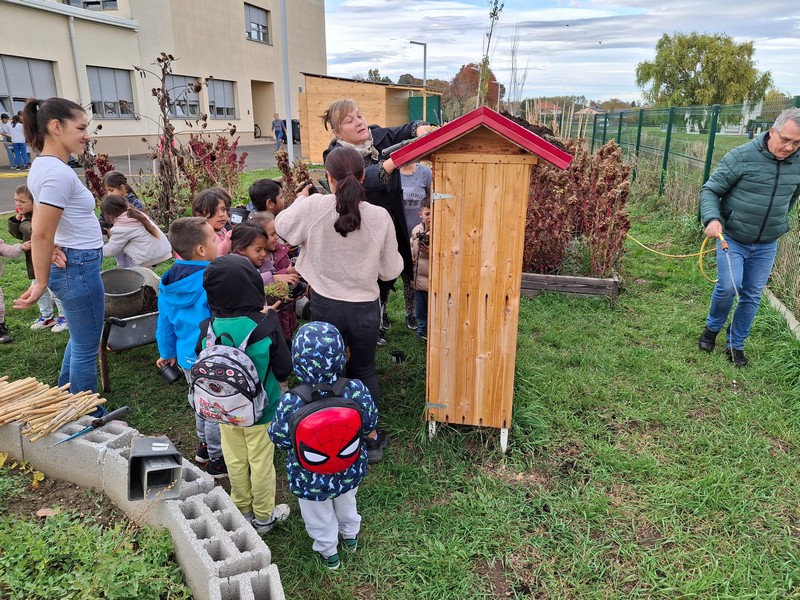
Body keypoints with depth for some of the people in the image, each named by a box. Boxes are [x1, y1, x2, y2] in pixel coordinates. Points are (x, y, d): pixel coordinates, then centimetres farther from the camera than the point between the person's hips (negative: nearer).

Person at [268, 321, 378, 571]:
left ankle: (328, 552, 54)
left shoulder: (290, 404, -35)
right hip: (351, 471, 2)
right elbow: (370, 426, -12)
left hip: (310, 479, -2)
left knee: (320, 516, 29)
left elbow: (280, 440, -18)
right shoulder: (357, 391, -30)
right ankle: (351, 536, 62)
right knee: (346, 503, 35)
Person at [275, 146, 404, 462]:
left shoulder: (313, 207, -14)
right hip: (365, 308, 0)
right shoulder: (380, 216, -13)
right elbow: (391, 270, -4)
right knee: (364, 370, 21)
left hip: (326, 305, 0)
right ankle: (371, 436, 35)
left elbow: (282, 226, 8)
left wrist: (299, 200, 24)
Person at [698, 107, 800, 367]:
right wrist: (712, 218, -29)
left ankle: (736, 345, 24)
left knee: (752, 296, 8)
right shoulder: (741, 157, -15)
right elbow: (710, 190, -12)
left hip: (767, 245, 4)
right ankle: (712, 328, 15)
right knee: (728, 286, -15)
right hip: (732, 238, -4)